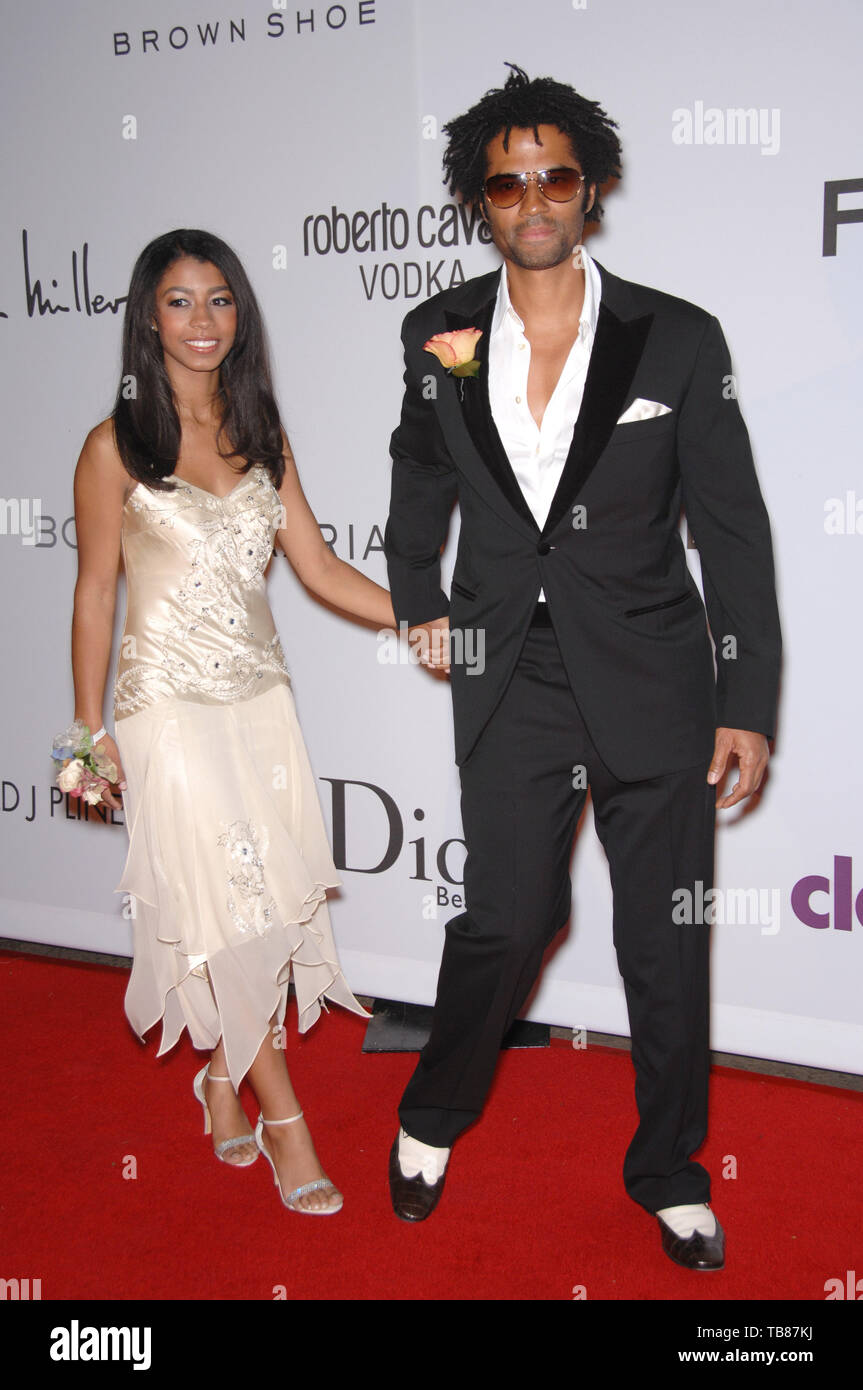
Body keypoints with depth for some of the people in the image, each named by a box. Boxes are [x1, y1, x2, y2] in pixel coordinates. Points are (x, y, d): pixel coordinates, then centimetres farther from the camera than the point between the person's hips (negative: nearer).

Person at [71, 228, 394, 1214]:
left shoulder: (260, 437, 9)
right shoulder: (117, 447, -5)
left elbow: (318, 566, 7)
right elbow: (94, 593, -2)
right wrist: (91, 730, -3)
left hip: (259, 697, 5)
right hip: (172, 705, -5)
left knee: (263, 906, 7)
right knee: (224, 906, -3)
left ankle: (223, 1084, 28)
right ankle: (282, 1122, 9)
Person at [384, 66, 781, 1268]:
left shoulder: (677, 339, -5)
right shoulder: (441, 336, 2)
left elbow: (733, 528, -3)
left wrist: (749, 703, -6)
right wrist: (417, 595, 17)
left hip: (653, 677, 0)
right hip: (512, 675, 1)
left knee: (667, 939, 7)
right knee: (507, 917, 1)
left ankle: (669, 1170, 28)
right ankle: (433, 1116, 31)